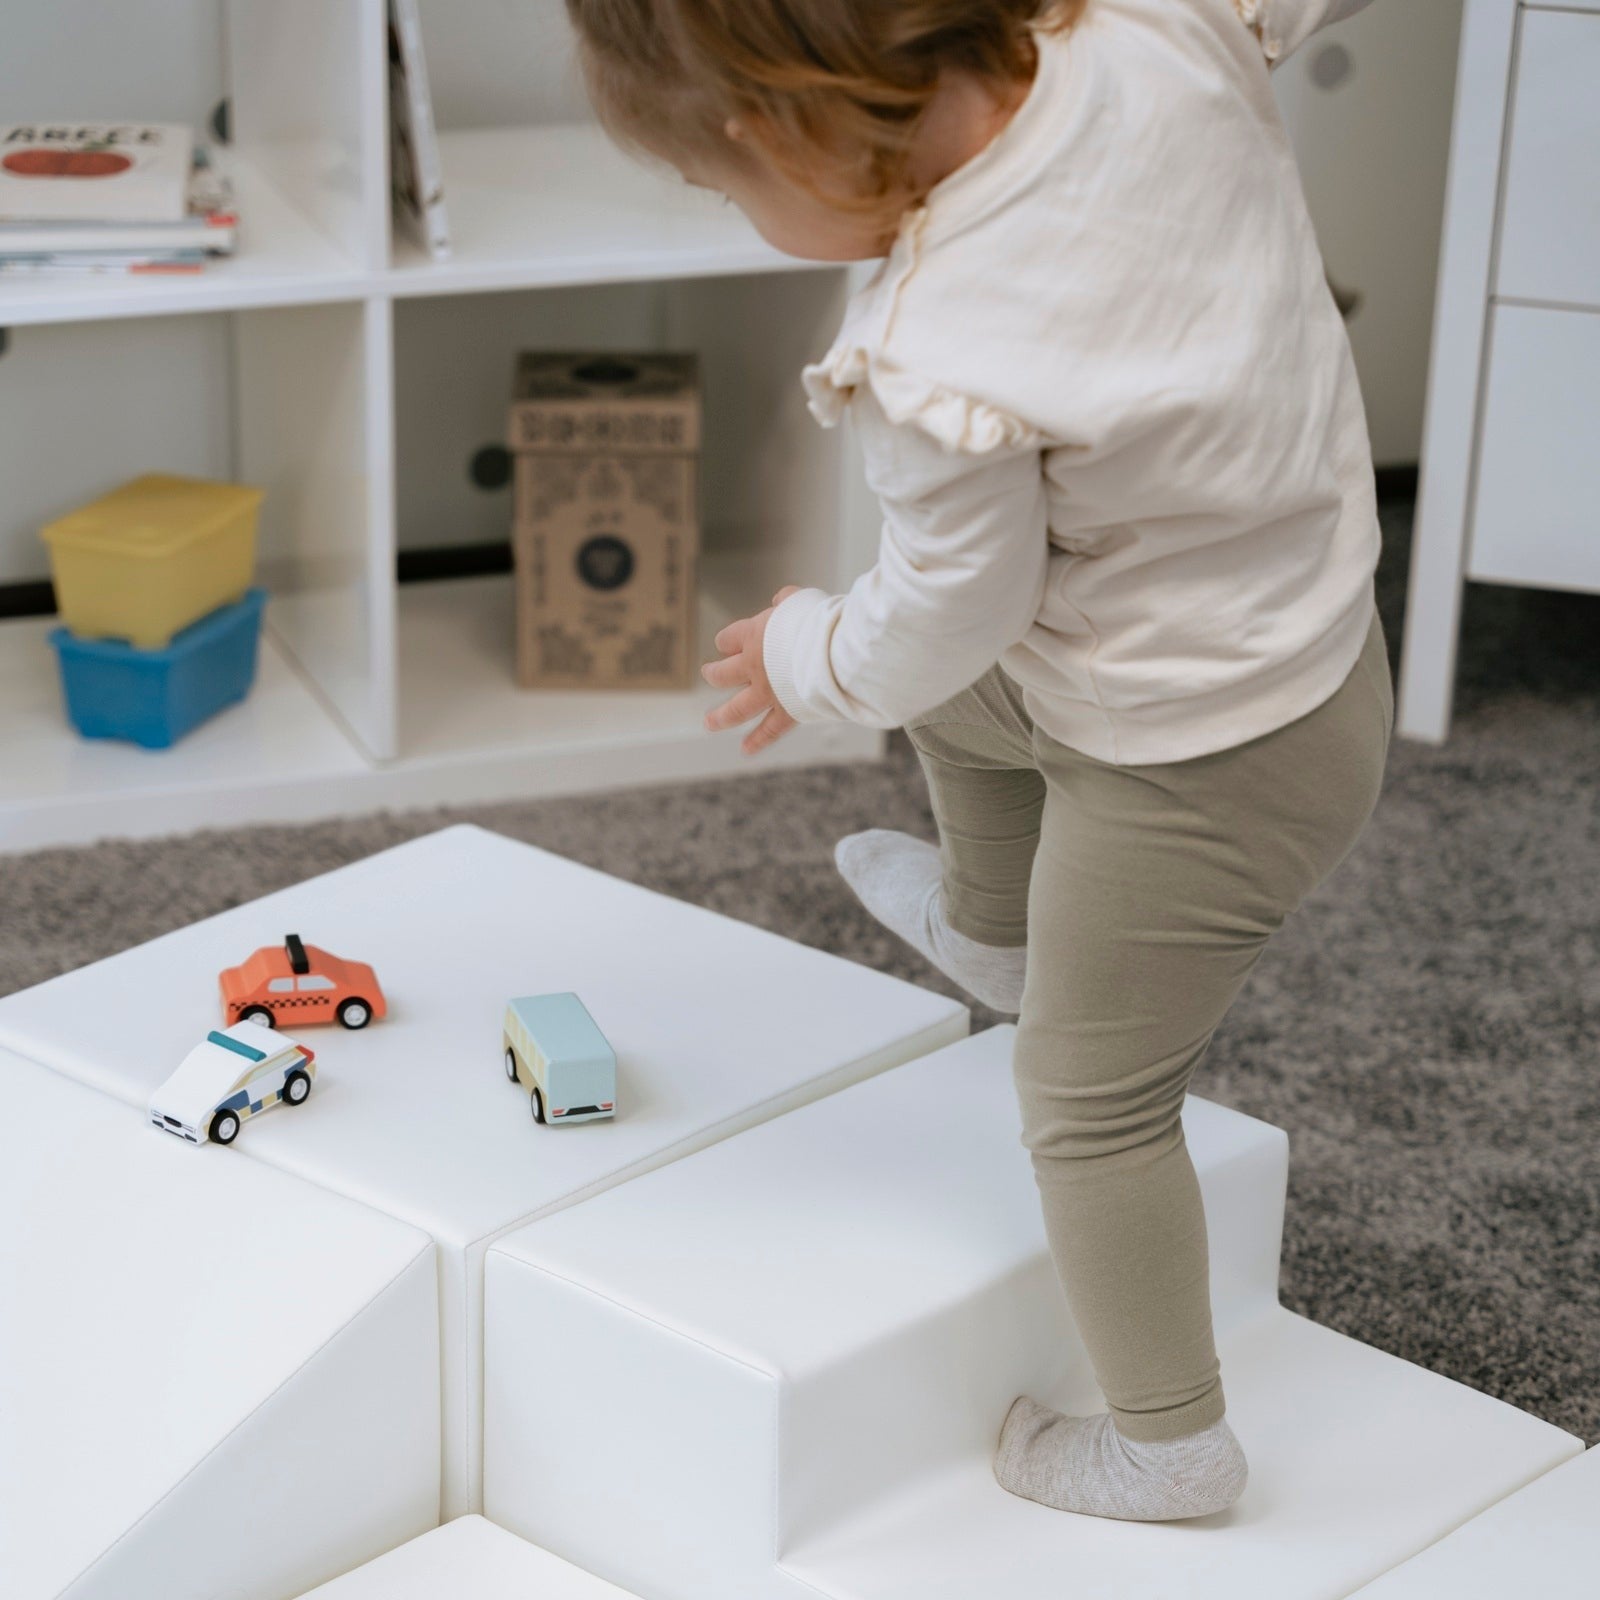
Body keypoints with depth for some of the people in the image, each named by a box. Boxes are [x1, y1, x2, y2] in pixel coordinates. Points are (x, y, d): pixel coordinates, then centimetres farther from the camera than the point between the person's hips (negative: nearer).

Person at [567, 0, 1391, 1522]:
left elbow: (941, 618, -17)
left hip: (1199, 767, -8)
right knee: (957, 700, 31)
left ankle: (1166, 1443, 34)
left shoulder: (938, 380, -35)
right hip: (1315, 608, 8)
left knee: (1090, 1105, 15)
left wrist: (812, 658, 4)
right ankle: (994, 930, 58)